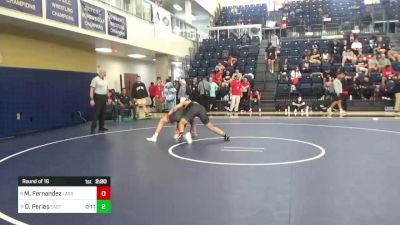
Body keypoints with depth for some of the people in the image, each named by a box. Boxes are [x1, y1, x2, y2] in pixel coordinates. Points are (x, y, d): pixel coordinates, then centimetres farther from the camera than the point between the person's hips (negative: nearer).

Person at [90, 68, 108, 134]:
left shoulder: (105, 80, 12)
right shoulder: (95, 79, -11)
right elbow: (91, 90, -14)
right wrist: (92, 99, -20)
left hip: (104, 97, 8)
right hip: (98, 97, -8)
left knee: (103, 113, 10)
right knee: (96, 113, -9)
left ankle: (101, 127, 18)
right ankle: (93, 128, -6)